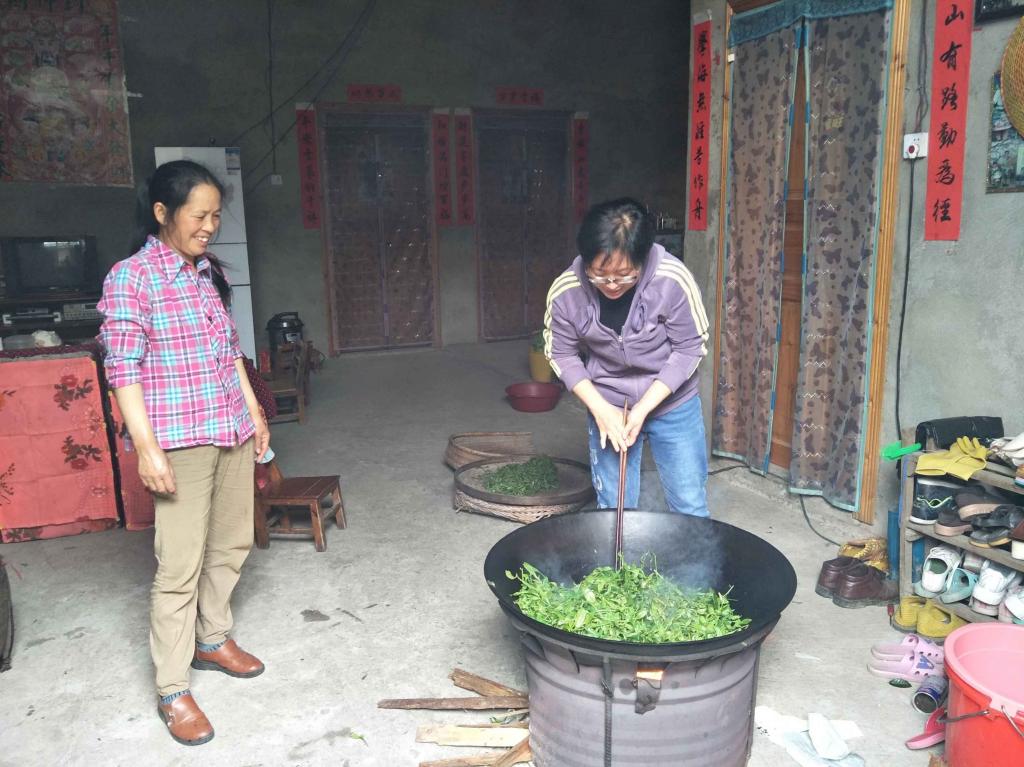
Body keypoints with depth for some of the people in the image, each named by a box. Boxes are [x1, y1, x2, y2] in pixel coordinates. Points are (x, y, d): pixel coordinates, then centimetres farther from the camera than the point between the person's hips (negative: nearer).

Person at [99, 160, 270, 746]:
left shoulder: (204, 272, 11)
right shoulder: (131, 278, -10)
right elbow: (123, 367, -13)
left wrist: (255, 414, 16)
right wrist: (147, 447, -18)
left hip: (233, 432, 7)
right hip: (180, 439, -7)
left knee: (231, 543, 17)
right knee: (181, 565, -2)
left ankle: (212, 638, 37)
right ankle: (173, 690, 12)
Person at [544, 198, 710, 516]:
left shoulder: (673, 280, -26)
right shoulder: (565, 292, -21)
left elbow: (689, 349, -15)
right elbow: (562, 355, -6)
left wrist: (643, 408, -19)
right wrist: (600, 408, -16)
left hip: (673, 403, -1)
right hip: (607, 407, 1)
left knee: (690, 507, 9)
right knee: (613, 509, 11)